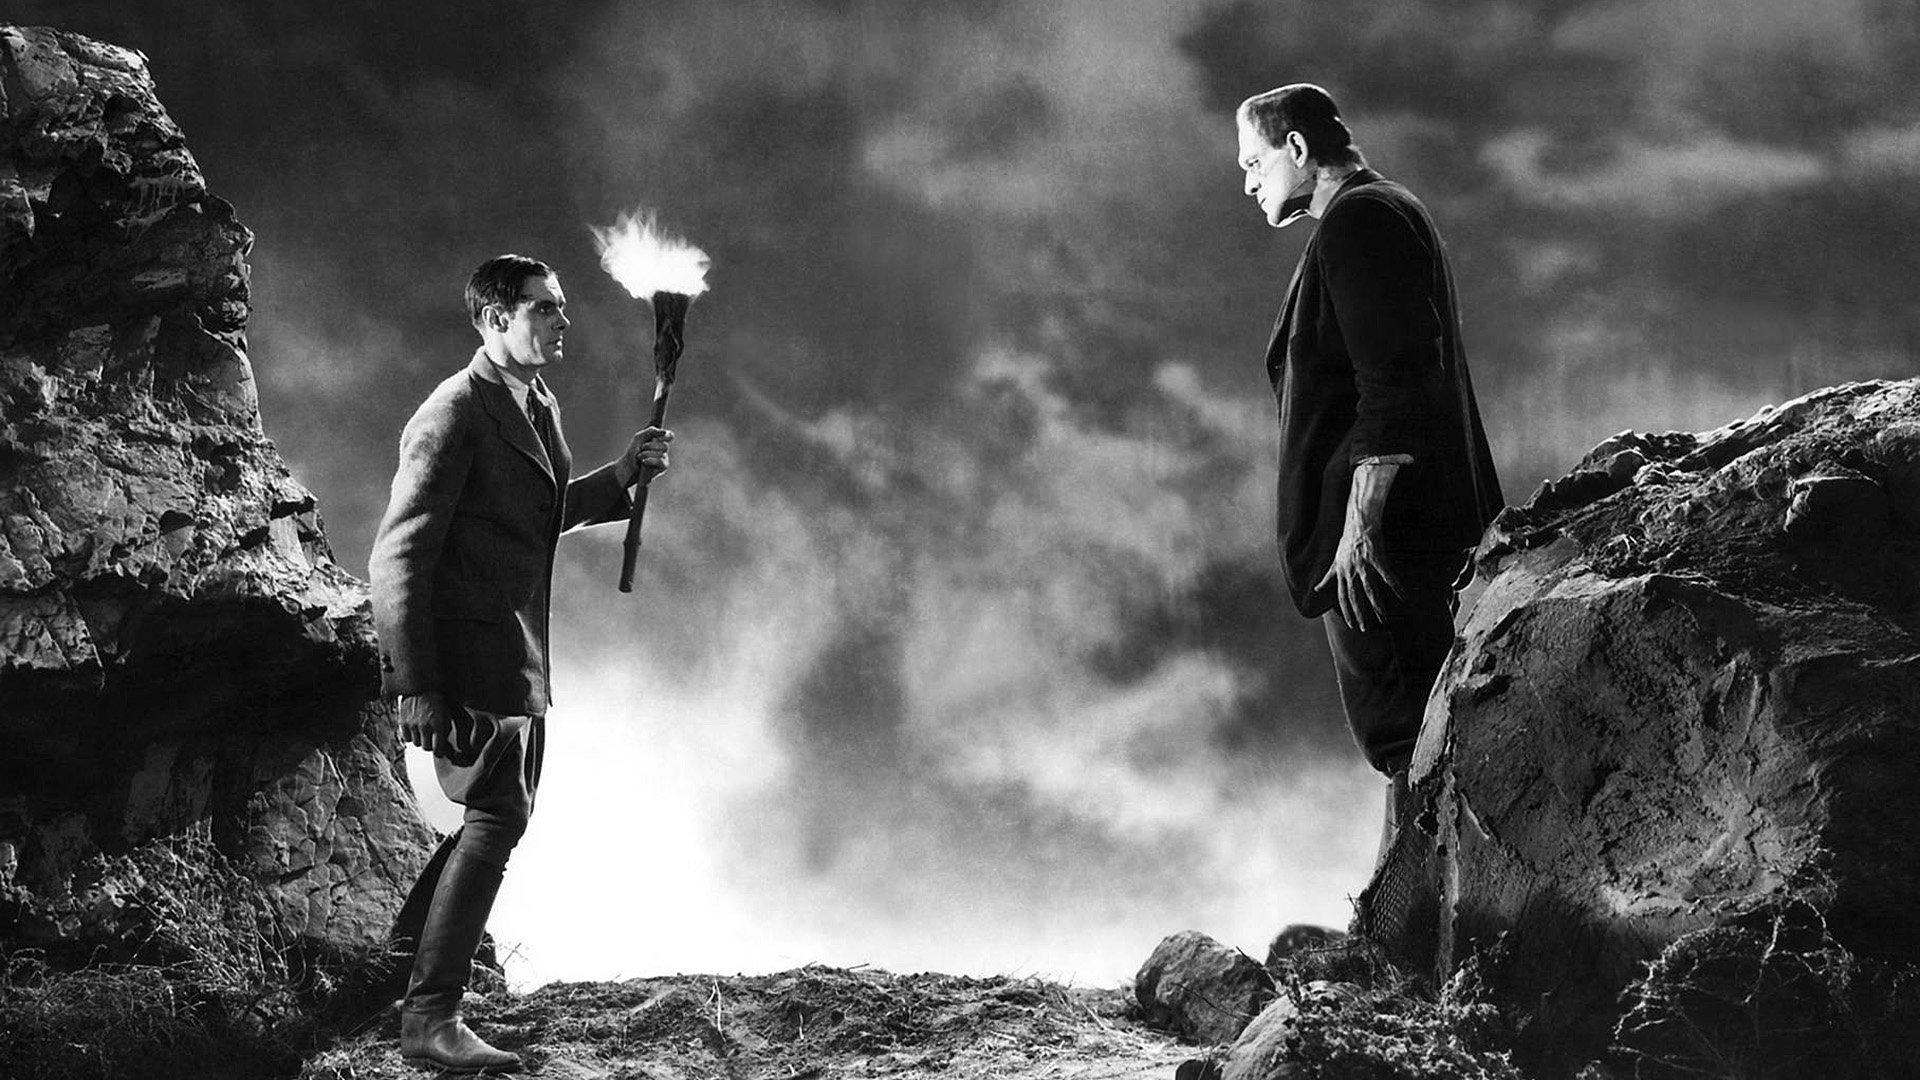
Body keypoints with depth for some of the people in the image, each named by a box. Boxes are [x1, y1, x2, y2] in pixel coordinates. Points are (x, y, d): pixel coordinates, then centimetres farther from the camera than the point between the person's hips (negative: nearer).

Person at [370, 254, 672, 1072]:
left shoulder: (539, 407, 13)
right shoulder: (455, 413, -16)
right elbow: (398, 555, -18)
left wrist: (622, 476, 11)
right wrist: (414, 683, -22)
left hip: (517, 656, 10)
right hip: (464, 651, -10)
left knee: (500, 814, 16)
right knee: (496, 815, -14)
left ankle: (398, 954, 29)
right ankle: (431, 1019, -11)